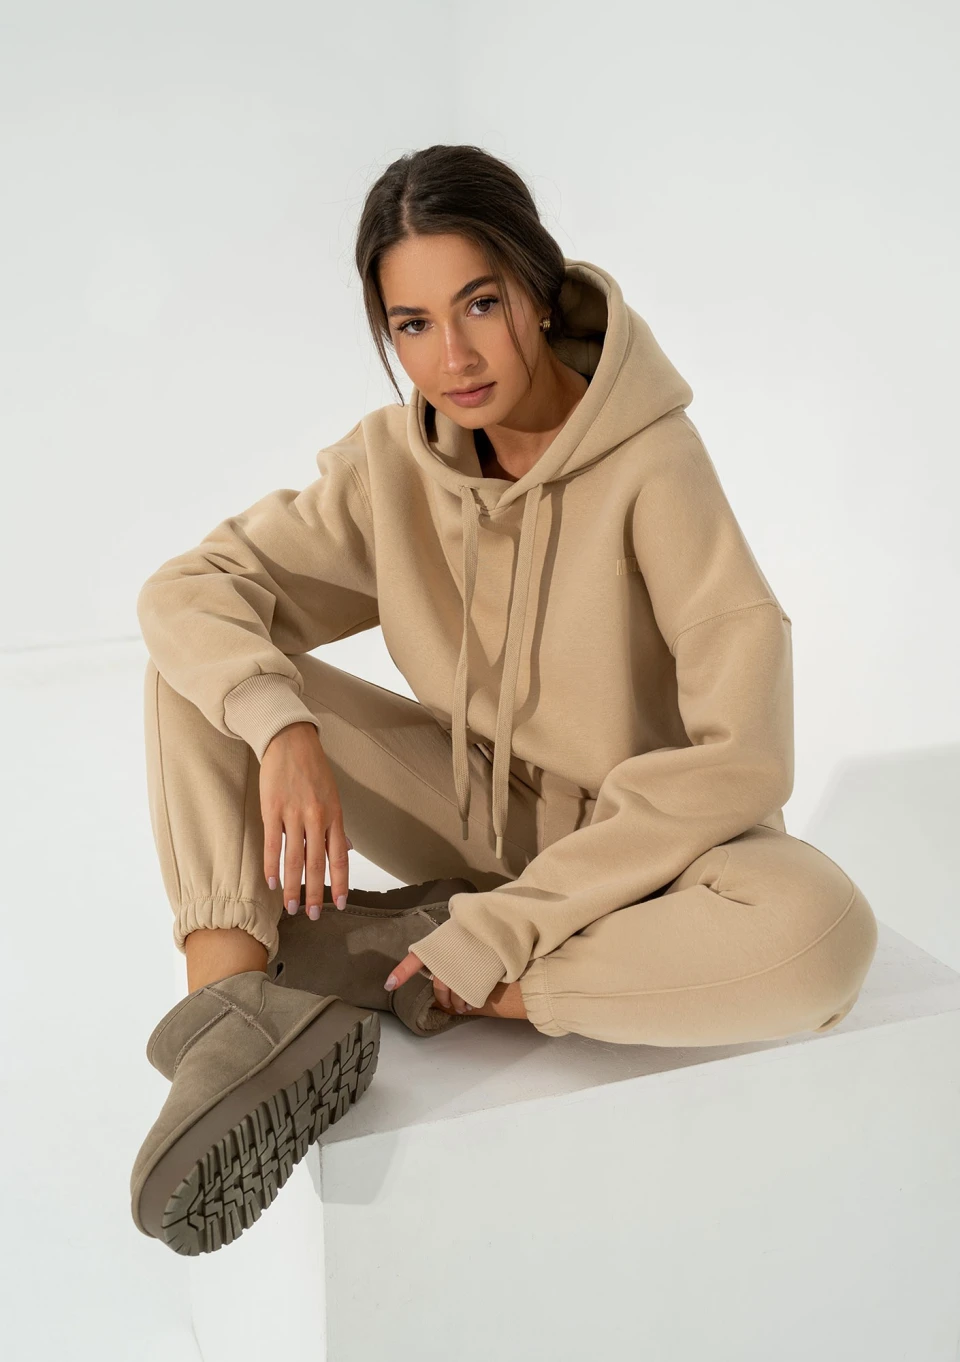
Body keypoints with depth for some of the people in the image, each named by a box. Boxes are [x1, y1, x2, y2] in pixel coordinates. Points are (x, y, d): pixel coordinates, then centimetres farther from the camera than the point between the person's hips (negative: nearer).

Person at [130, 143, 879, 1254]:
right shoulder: (394, 459, -8)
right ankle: (226, 1001, -23)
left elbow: (742, 756, -28)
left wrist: (501, 929, -27)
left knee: (822, 931, -37)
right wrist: (283, 726, -32)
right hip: (472, 806, 4)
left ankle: (391, 969, -26)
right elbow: (187, 586, -10)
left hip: (625, 845, -3)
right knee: (204, 656, -11)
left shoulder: (650, 461, -23)